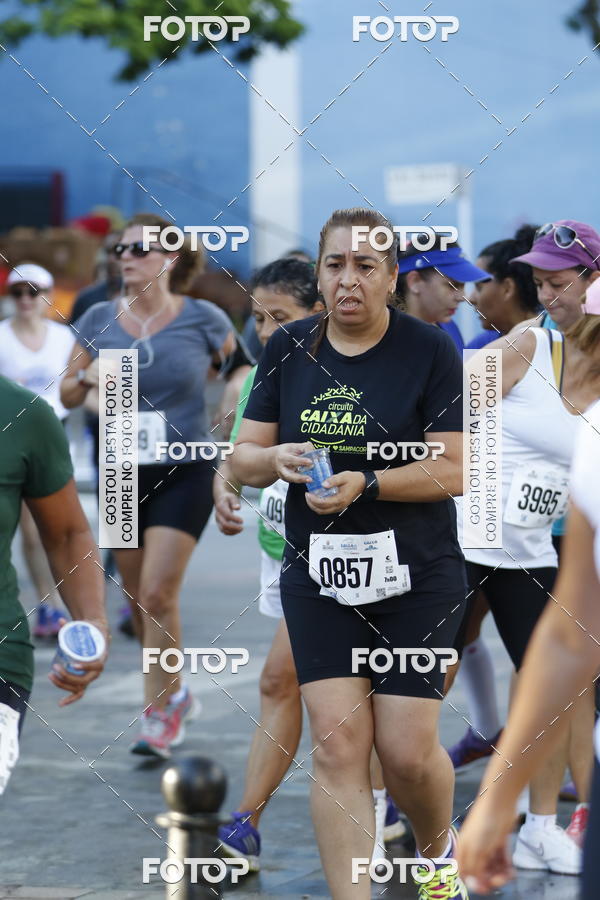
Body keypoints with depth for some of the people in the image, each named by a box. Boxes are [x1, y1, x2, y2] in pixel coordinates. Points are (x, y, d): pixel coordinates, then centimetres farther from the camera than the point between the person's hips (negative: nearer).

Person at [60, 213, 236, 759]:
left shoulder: (203, 320, -7)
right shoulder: (99, 321, 1)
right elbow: (67, 396, 9)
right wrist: (88, 377, -13)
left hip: (184, 473, -4)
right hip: (122, 475, 4)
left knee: (158, 594, -13)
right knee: (139, 600, 11)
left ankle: (158, 715, -2)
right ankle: (174, 694, 32)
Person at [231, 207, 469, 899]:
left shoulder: (430, 350, -6)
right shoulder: (287, 349, 5)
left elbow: (454, 471, -9)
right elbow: (243, 458, 6)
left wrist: (365, 485, -23)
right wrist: (278, 459, -16)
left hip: (415, 575, -2)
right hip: (318, 574, 3)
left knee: (406, 751, -2)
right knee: (337, 742, -7)